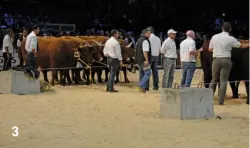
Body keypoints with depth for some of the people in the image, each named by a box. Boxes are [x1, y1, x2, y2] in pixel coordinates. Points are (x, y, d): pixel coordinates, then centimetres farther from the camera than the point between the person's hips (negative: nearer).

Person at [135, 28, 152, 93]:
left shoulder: (139, 40, 18)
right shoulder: (145, 41, -13)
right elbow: (145, 51, -22)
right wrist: (147, 60, -24)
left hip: (138, 59, 10)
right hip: (144, 60, -10)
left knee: (142, 73, 13)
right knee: (148, 73, -7)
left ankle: (141, 87, 14)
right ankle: (141, 85, -16)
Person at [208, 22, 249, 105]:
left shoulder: (214, 37, 2)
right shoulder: (231, 39, -6)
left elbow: (210, 49, 11)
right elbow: (242, 46, 7)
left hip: (216, 60, 3)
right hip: (226, 60, -3)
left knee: (214, 79, 15)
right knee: (223, 81, 1)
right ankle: (221, 101, -2)